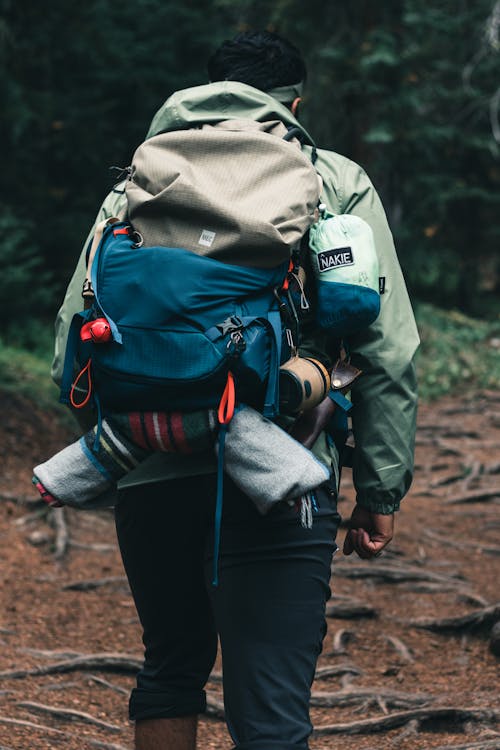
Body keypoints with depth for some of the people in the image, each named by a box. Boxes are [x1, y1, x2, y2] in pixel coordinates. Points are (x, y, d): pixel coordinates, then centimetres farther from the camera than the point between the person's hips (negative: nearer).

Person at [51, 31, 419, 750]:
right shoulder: (338, 184, 10)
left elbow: (72, 341, 10)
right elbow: (389, 352, 4)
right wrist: (381, 490, 8)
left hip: (150, 470, 3)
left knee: (170, 670, 24)